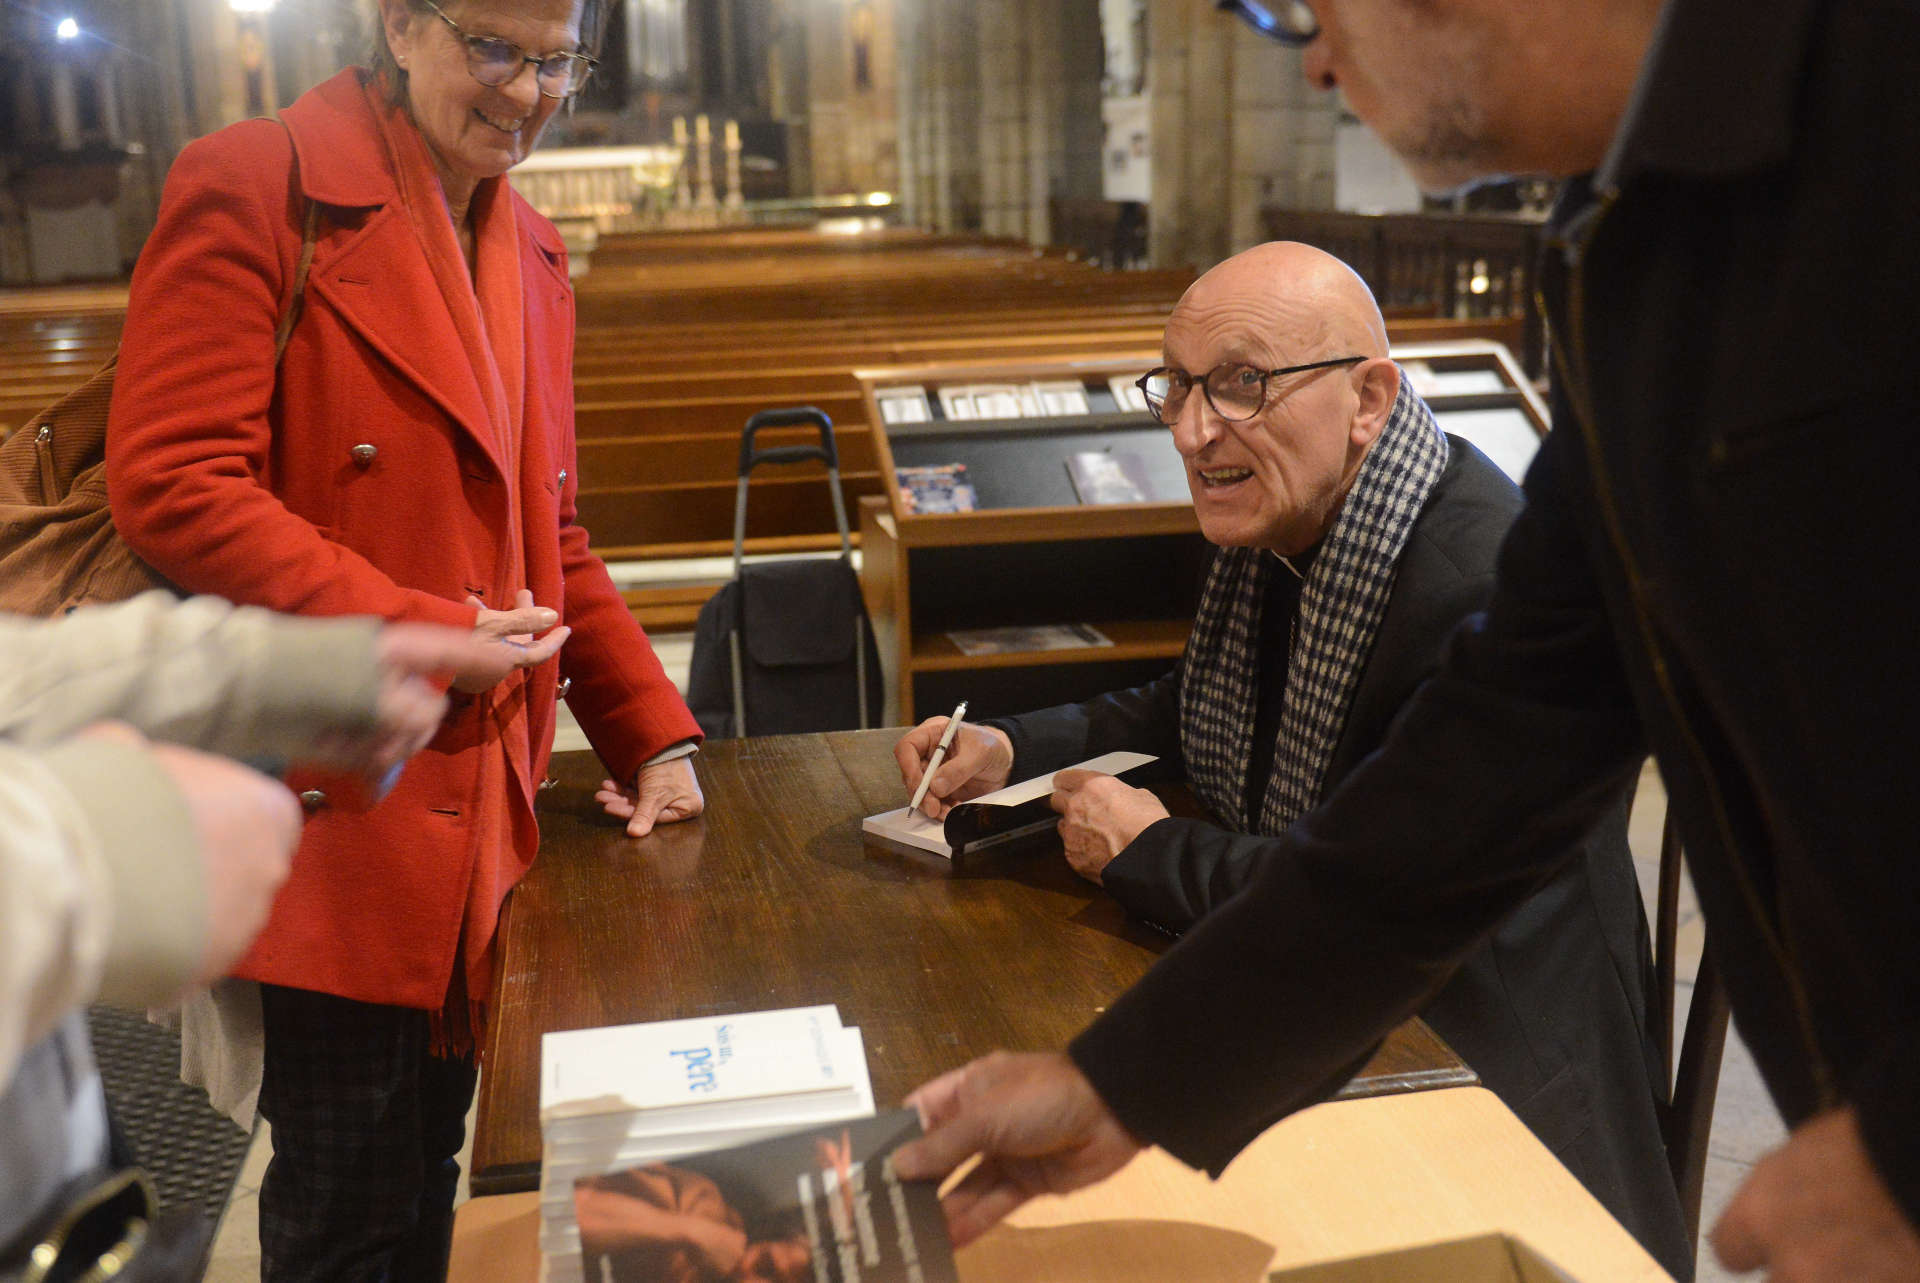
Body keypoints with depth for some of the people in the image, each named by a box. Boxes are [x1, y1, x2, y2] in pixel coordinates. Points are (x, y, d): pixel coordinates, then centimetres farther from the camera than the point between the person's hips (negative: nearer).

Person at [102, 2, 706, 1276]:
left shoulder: (529, 249, 15)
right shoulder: (255, 189, -9)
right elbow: (171, 486, -17)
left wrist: (653, 733, 10)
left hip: (481, 806, 7)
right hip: (333, 806, -7)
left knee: (429, 1171, 17)